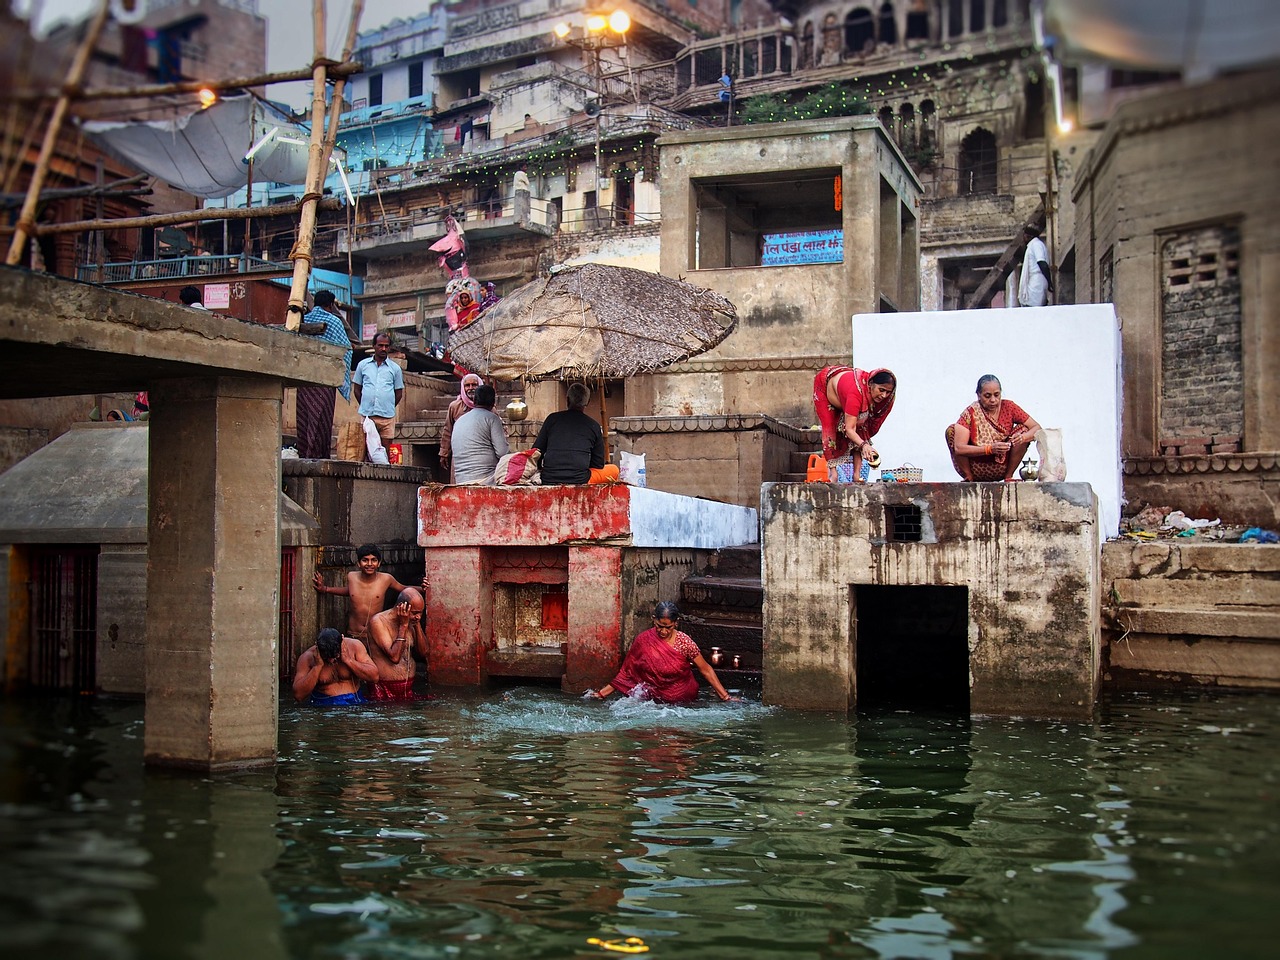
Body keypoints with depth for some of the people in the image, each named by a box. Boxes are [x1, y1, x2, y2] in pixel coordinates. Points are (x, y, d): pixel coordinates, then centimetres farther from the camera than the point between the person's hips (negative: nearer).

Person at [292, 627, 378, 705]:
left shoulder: (354, 646, -4)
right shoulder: (307, 658, -6)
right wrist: (318, 666, -18)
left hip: (354, 702, 2)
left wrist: (348, 660, -16)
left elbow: (374, 676, -7)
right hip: (323, 706, -2)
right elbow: (298, 695, -12)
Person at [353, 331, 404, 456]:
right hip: (366, 415, 0)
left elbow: (399, 393, 13)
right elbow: (357, 389, 14)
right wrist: (365, 406, 8)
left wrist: (388, 408, 7)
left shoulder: (395, 368, 10)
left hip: (387, 417, 0)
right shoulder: (363, 365, 11)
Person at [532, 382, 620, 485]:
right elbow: (598, 464, 10)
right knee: (613, 470, 20)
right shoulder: (594, 426, 5)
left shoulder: (552, 419, 7)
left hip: (547, 480, 2)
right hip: (579, 481, -2)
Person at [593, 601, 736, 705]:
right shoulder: (643, 641, -6)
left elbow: (706, 670, -1)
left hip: (684, 699, 0)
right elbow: (626, 674, 1)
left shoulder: (684, 642, -9)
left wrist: (726, 697, -4)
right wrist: (601, 693, -6)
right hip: (654, 699, 1)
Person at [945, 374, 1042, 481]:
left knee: (1023, 429, -15)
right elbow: (959, 448, -25)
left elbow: (1037, 428, -6)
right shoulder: (971, 412, -14)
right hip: (974, 468, -2)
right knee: (951, 430, -21)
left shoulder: (1008, 407, -7)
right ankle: (969, 478, -7)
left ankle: (1008, 477, -5)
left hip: (1001, 468, 2)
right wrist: (990, 448, -36)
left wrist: (1022, 438, -28)